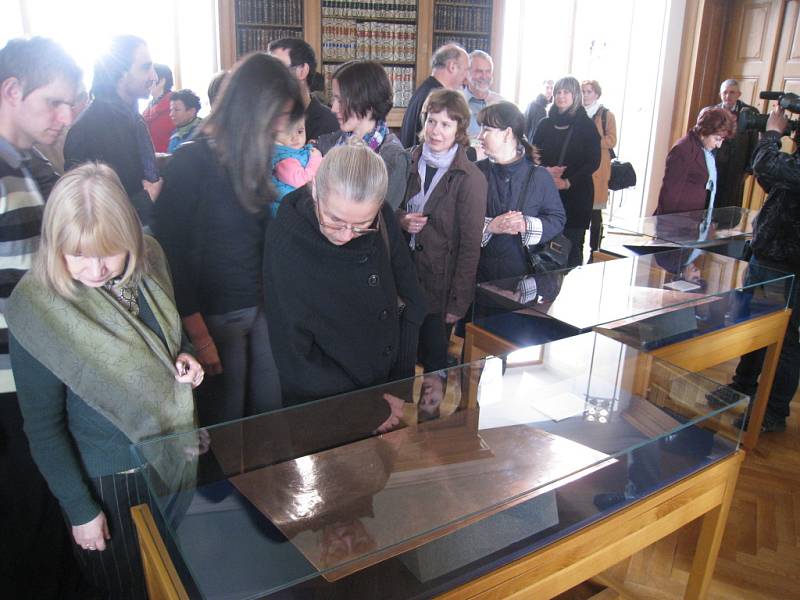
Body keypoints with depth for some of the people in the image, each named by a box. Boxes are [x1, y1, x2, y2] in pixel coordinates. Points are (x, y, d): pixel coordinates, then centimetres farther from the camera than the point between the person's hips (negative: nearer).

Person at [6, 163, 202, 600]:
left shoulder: (148, 263, -11)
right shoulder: (37, 309, -24)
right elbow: (43, 426, -14)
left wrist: (183, 361, -12)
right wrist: (79, 509, -10)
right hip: (108, 480, -4)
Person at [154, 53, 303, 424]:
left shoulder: (256, 154, 4)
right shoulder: (191, 162, -13)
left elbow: (262, 229, 7)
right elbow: (172, 251, -12)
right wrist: (199, 335, -13)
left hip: (263, 305, 6)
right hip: (218, 313, -5)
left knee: (270, 410, 15)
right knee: (226, 419, 11)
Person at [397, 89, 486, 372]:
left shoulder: (470, 179, -15)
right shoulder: (411, 162, 1)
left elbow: (470, 245, -13)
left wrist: (459, 302, -14)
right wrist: (402, 220, -9)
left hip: (440, 283, -4)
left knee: (434, 363, 7)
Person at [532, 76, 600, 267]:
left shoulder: (586, 126, 1)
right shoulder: (545, 124, 10)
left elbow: (593, 162, -3)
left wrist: (568, 182, -14)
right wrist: (546, 170, -11)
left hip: (576, 195, -2)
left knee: (572, 243, -5)